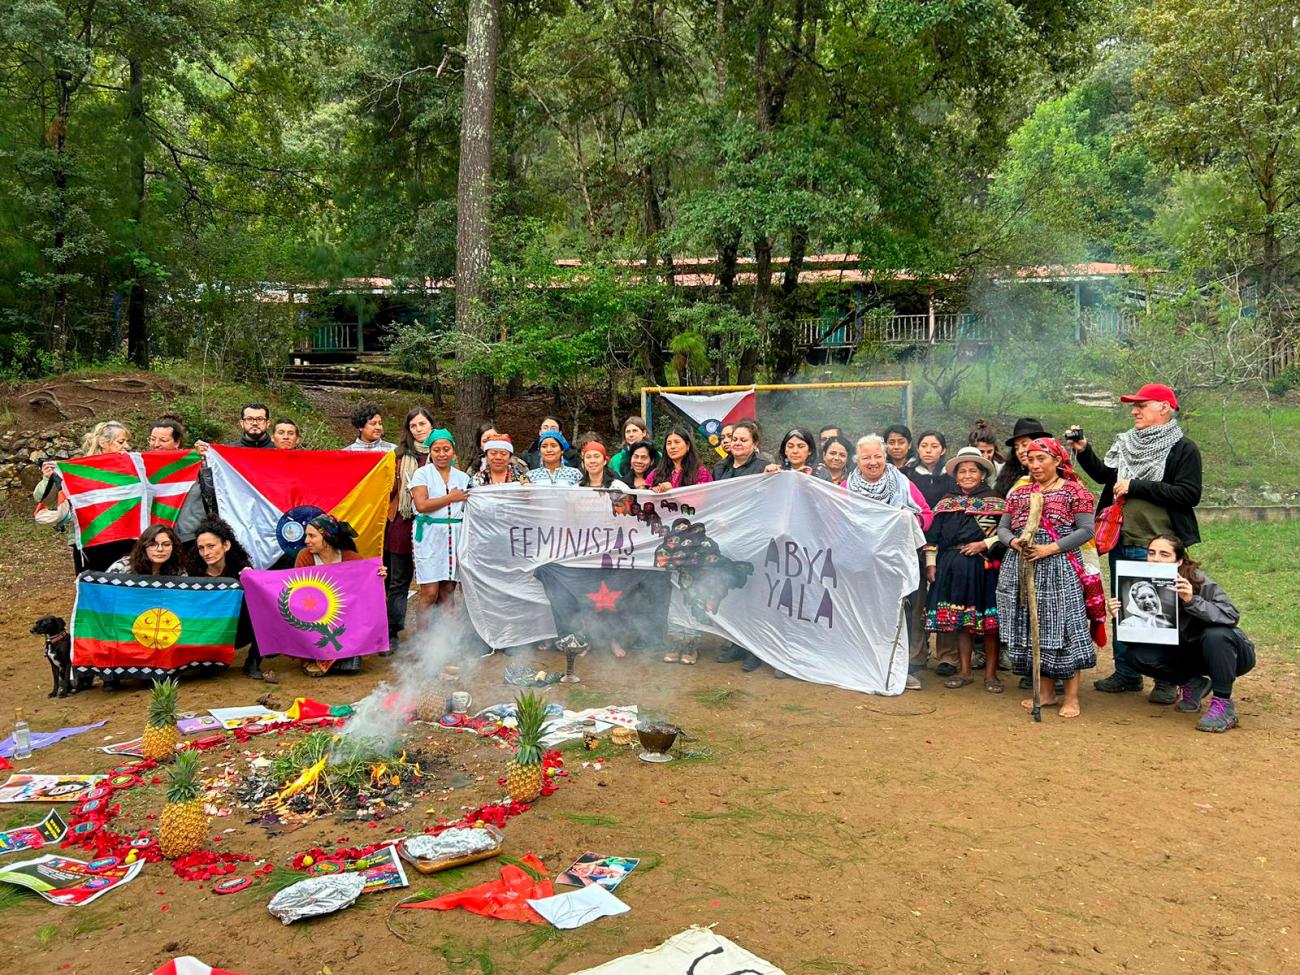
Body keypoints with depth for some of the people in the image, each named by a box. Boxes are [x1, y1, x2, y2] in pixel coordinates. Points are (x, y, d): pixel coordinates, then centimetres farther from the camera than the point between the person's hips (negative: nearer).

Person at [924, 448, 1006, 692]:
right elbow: (933, 535, 11)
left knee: (988, 621, -1)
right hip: (952, 568, 3)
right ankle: (964, 672, 19)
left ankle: (990, 674, 11)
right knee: (960, 621, 8)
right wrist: (930, 563, 5)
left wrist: (985, 544, -13)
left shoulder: (994, 502, 2)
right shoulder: (946, 502, 11)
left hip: (983, 567, -3)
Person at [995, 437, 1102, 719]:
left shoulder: (1074, 491, -1)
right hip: (1022, 567, 5)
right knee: (1032, 629, 7)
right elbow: (1002, 528, 13)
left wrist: (1050, 548, -17)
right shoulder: (1019, 493, 15)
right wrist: (1014, 542, -9)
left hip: (1058, 569, -5)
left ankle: (1072, 697, 4)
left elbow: (1086, 530, -8)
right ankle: (1046, 692, 18)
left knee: (1062, 627, -5)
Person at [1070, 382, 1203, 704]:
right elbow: (1105, 476, 18)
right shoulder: (1126, 443, 11)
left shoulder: (1183, 449, -6)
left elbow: (1189, 494, -16)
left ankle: (1167, 680, 14)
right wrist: (1083, 451, 4)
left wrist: (1135, 487, -16)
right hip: (1121, 544, 6)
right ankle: (1126, 674, 25)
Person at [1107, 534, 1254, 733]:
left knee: (1216, 634, -37)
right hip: (1189, 653, 4)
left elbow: (1232, 615, -34)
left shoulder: (1197, 580, -23)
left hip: (1230, 652, -4)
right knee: (1137, 655, -16)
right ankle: (1192, 684, 7)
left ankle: (1223, 705, -19)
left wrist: (1192, 601, -46)